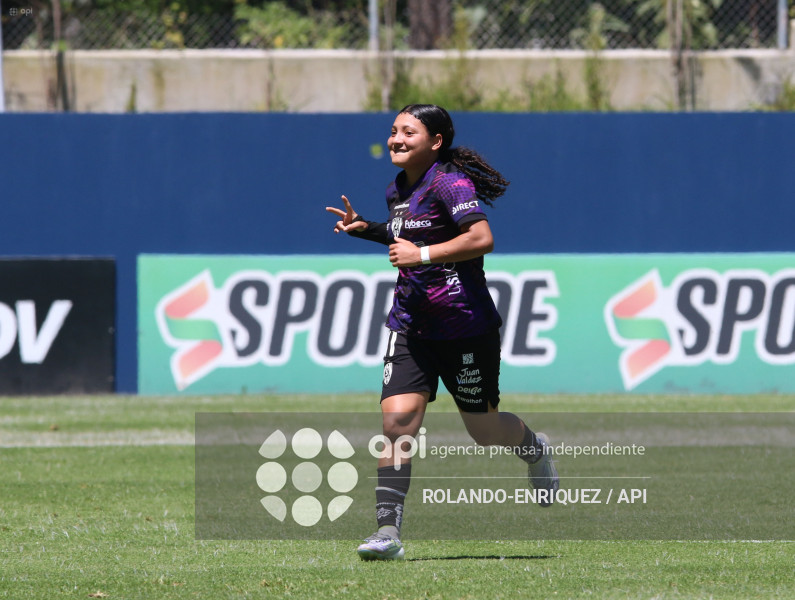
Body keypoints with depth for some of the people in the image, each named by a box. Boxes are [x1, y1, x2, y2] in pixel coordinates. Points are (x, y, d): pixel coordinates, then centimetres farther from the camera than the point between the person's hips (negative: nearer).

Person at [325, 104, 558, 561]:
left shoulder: (448, 183, -14)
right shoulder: (398, 190, 12)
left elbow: (482, 238, -25)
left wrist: (422, 254, -24)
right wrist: (367, 230, 15)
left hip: (466, 326, -6)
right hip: (411, 326, 6)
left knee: (485, 429, 8)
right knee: (398, 417, -13)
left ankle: (534, 450, 45)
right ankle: (388, 532, -15)